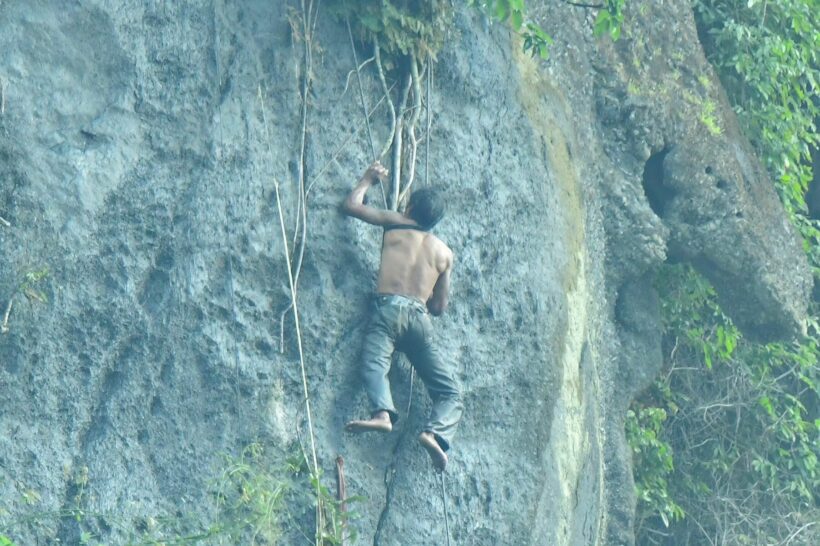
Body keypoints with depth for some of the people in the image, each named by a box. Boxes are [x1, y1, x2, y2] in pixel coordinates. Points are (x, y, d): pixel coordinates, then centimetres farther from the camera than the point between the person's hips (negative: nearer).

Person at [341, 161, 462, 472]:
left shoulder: (395, 225, 15)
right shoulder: (444, 253, 21)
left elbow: (351, 205, 21)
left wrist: (368, 179, 38)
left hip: (389, 307, -2)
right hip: (420, 317, 2)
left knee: (374, 364, -23)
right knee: (450, 391, 7)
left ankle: (382, 412, -53)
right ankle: (436, 432, -22)